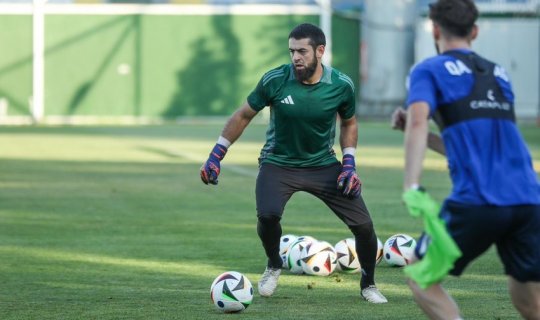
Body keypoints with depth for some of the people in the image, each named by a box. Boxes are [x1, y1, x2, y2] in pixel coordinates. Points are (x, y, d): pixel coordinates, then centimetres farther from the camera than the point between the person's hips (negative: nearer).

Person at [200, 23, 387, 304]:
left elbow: (348, 123, 8)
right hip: (279, 163, -2)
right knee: (267, 215, -30)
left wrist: (349, 163, -4)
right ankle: (274, 266, 4)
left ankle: (368, 285, 23)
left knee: (363, 225, -7)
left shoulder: (341, 86, -13)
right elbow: (244, 115, -2)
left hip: (323, 164, 2)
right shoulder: (275, 80, -17)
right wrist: (216, 156, -3)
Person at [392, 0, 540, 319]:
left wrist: (412, 187, -22)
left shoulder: (429, 71, 8)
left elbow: (418, 121, -13)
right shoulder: (499, 74, 25)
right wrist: (418, 132, 32)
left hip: (476, 203, -5)